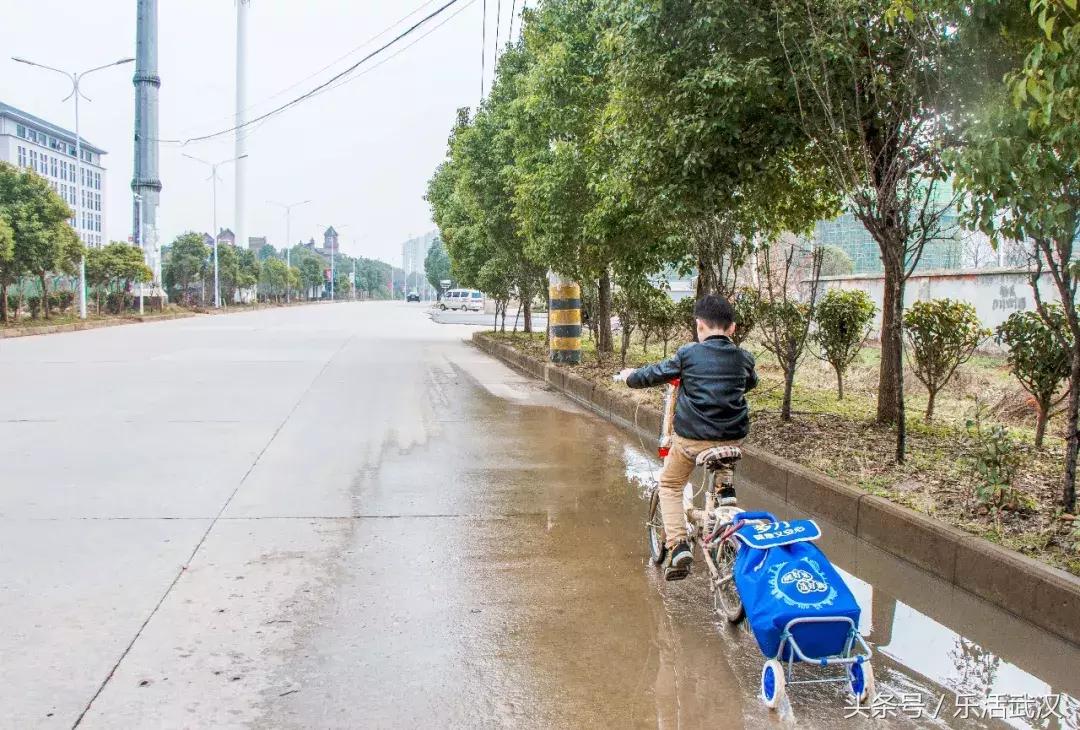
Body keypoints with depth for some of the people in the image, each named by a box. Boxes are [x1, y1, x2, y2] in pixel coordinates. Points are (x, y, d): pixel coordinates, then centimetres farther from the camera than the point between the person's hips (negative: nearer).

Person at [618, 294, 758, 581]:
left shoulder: (689, 354, -7)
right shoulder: (744, 358, 4)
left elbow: (654, 374, 3)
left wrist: (630, 376, 24)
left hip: (691, 438, -4)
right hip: (733, 438, 4)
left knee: (669, 486, 17)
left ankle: (678, 546, 0)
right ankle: (726, 490, 22)